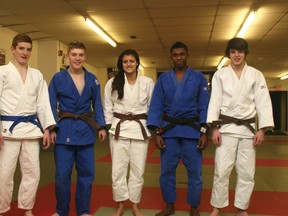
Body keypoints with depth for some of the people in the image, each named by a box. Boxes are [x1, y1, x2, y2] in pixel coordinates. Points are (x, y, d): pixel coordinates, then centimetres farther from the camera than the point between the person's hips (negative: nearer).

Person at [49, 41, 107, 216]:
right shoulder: (58, 78, -1)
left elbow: (97, 105, 10)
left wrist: (102, 126, 0)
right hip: (64, 129, -2)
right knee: (62, 174, 3)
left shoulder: (92, 79, 6)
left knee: (87, 173, 9)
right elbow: (52, 106, -1)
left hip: (86, 131, 2)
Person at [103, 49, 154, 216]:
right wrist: (107, 127, 3)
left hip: (140, 128, 0)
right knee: (118, 169, 3)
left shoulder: (148, 82, 1)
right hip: (119, 128, 0)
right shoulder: (113, 82, 2)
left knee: (138, 169, 7)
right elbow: (108, 107, 7)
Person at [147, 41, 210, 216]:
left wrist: (204, 132, -8)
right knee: (166, 171, 9)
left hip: (192, 129, -1)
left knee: (195, 172, 5)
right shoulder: (163, 79, 5)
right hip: (169, 129, 2)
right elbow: (156, 106, 2)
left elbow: (204, 106, 1)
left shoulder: (199, 78, 2)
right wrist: (157, 133, -6)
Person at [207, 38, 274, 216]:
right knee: (222, 170, -2)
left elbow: (263, 102, 1)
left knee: (247, 172, 8)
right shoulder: (220, 74, 2)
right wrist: (215, 128, -8)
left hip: (248, 128, 2)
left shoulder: (256, 75, 3)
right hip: (226, 128, -1)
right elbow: (215, 101, -1)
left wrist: (262, 130, -7)